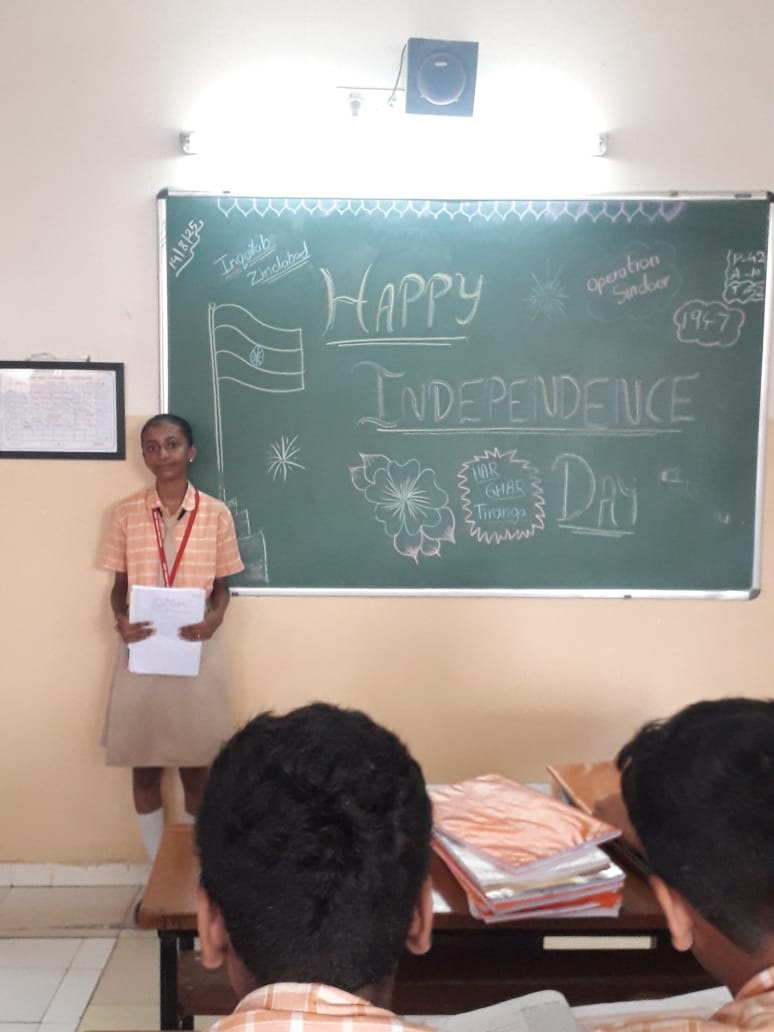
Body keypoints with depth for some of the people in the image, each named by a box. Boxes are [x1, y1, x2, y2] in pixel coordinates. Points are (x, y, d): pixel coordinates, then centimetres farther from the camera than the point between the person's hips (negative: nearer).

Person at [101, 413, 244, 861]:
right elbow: (120, 583, 6)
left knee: (195, 766, 8)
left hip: (198, 650, -1)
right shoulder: (127, 513, 1)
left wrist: (216, 616, -16)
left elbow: (222, 585, 5)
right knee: (144, 767, 9)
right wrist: (120, 618, -15)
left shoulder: (216, 513, -1)